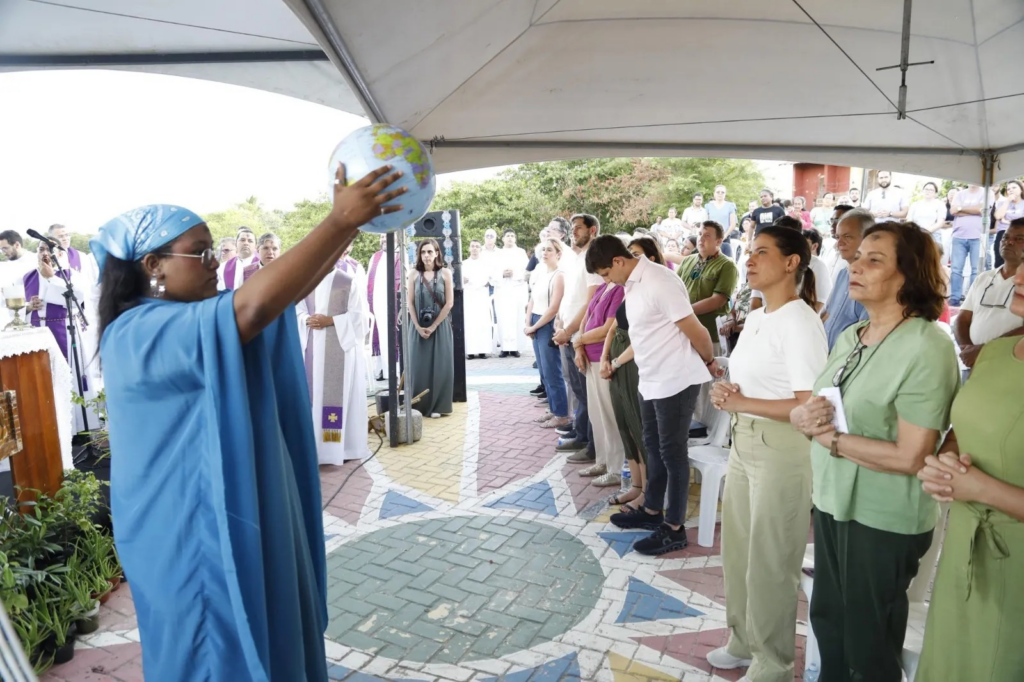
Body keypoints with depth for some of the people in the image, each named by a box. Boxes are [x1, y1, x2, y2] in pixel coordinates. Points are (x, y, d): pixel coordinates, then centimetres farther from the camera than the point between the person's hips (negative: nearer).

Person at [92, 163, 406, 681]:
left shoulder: (206, 320, 6)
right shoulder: (138, 334, -22)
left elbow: (288, 290, 0)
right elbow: (255, 305, -37)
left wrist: (350, 221, -11)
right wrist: (340, 219, -36)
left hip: (246, 523, 9)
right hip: (195, 539, -8)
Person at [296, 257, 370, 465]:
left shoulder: (350, 281, 1)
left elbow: (357, 316, -5)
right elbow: (298, 312, 11)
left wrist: (330, 320, -15)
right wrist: (307, 321, -10)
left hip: (341, 347, -4)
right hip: (313, 348, 4)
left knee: (340, 393, -3)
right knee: (314, 392, 3)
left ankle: (341, 446, 3)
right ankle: (315, 446, 9)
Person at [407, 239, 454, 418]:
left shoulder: (445, 273, -1)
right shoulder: (414, 274, 4)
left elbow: (449, 303, -5)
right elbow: (410, 302, 1)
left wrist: (433, 326, -10)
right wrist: (418, 326, -9)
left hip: (440, 326, -1)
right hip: (419, 327, 1)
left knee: (439, 366, 1)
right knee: (419, 366, 4)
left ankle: (437, 406, 10)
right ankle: (419, 406, 14)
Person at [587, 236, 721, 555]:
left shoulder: (659, 283, -22)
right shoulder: (632, 285, 8)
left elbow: (697, 332, -16)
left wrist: (710, 363, -2)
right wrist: (617, 363, 12)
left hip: (675, 381, -9)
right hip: (651, 380, 9)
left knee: (672, 452, 1)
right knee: (653, 447, 19)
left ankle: (674, 529, 15)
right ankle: (652, 511, 36)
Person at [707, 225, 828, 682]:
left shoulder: (800, 321, -17)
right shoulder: (755, 317, 10)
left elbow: (809, 405, -22)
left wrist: (741, 403, -18)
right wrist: (726, 394, -2)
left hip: (783, 448, -9)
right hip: (744, 441, 9)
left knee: (769, 561, 7)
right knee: (738, 549, 19)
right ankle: (744, 641, 40)